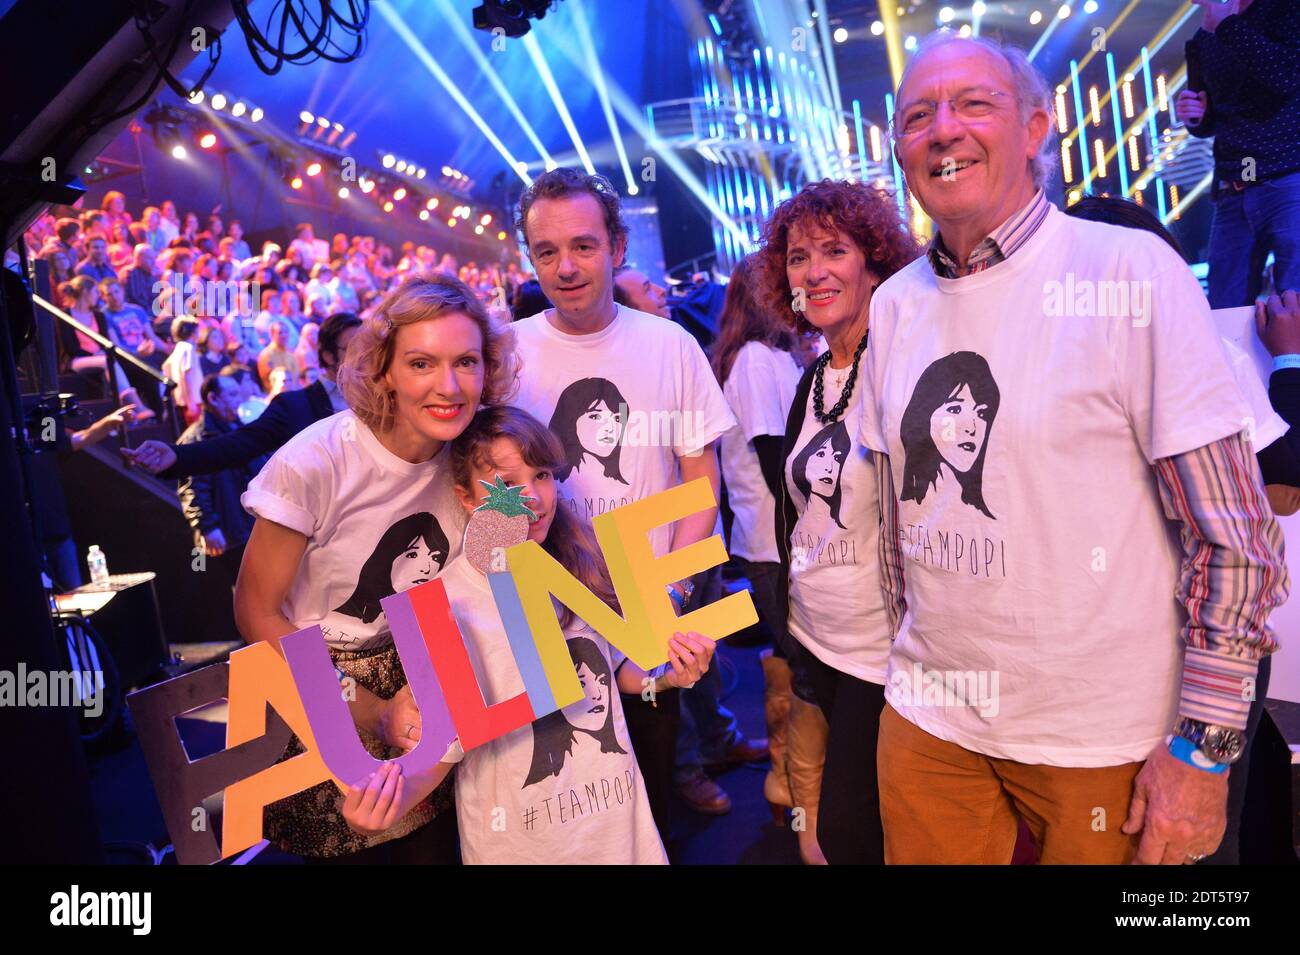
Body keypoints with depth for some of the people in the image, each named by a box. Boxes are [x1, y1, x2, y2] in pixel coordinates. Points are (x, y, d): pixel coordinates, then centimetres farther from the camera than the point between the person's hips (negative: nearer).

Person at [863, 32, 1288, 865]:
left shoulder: (1132, 272, -13)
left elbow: (1233, 538, -12)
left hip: (1104, 740, -4)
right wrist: (913, 662, 14)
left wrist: (1204, 747, -11)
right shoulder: (895, 304, 2)